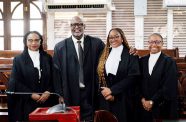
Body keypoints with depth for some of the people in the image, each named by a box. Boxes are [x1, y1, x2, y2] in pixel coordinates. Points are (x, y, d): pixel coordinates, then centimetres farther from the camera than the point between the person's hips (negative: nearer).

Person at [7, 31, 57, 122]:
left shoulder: (47, 58, 9)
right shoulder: (18, 59, 3)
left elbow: (53, 78, 8)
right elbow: (15, 82, -2)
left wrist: (48, 92, -8)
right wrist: (31, 94, -10)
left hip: (46, 101, 2)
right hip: (27, 102, -1)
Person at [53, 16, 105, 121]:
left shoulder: (97, 43, 2)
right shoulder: (60, 47, 2)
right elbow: (57, 73, 2)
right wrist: (60, 95, -1)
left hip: (91, 94, 0)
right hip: (70, 95, 0)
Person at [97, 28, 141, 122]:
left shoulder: (130, 55, -3)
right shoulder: (105, 55, 10)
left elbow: (132, 76, -12)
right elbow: (100, 75, 8)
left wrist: (112, 90, -13)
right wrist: (105, 92, -9)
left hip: (123, 100, -3)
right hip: (105, 99, 4)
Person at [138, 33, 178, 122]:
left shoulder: (169, 62, -5)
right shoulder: (142, 61, 8)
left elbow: (169, 86, -11)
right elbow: (138, 82, 7)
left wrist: (152, 101, -12)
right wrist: (142, 99, -7)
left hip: (162, 107, -3)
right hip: (144, 106, 3)